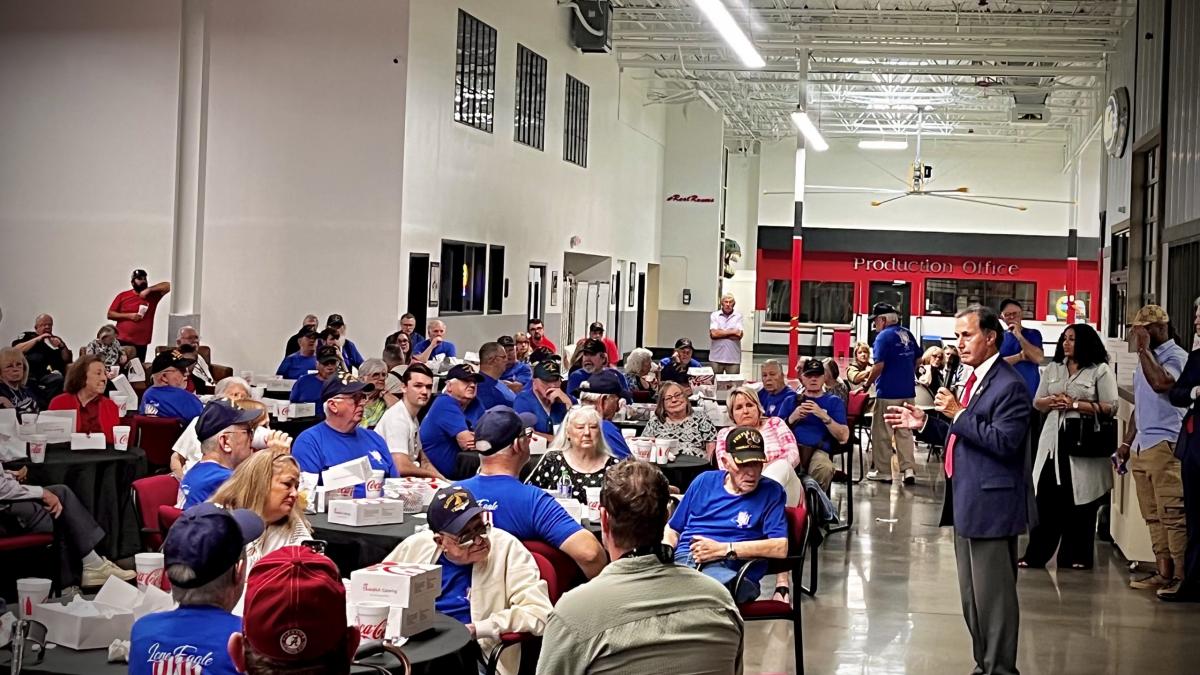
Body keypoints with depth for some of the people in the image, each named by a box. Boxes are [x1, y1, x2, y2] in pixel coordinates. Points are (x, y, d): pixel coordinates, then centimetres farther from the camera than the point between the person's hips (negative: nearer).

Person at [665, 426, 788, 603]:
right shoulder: (705, 481, 22)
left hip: (726, 569, -2)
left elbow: (780, 548, -3)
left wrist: (722, 549, -7)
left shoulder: (771, 492, 11)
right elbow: (673, 530, 29)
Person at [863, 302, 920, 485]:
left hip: (888, 393, -7)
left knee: (882, 434, 4)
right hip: (908, 391, 7)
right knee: (905, 431, 11)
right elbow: (917, 360, 15)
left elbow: (879, 366, -19)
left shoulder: (884, 337, -13)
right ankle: (909, 469, 2)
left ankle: (883, 472, 8)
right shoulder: (907, 334, 9)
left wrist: (867, 384, -7)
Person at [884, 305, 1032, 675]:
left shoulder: (1009, 385, -15)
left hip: (990, 505, -10)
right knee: (972, 596, 17)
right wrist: (924, 423, 10)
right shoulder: (975, 379, 15)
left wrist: (958, 414, -21)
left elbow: (1004, 441, -24)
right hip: (966, 503, 10)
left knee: (992, 595, -3)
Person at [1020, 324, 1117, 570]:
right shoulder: (1053, 368, 15)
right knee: (1046, 500, 2)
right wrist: (1051, 402, -7)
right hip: (1053, 442, 4)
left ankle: (1077, 556, 14)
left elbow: (1110, 407, -8)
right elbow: (1037, 402, 15)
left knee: (1079, 503, 3)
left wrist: (1075, 405, -14)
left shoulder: (1100, 371, -1)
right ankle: (1035, 554, 9)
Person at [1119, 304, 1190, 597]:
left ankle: (1181, 576, -8)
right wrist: (1126, 442, 22)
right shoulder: (1145, 359, 22)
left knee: (1173, 515, -9)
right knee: (1153, 516, 8)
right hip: (1141, 447, 9)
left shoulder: (1176, 356, -6)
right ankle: (1164, 573, 12)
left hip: (1165, 446, -9)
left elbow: (1161, 383, -27)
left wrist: (1144, 349, -16)